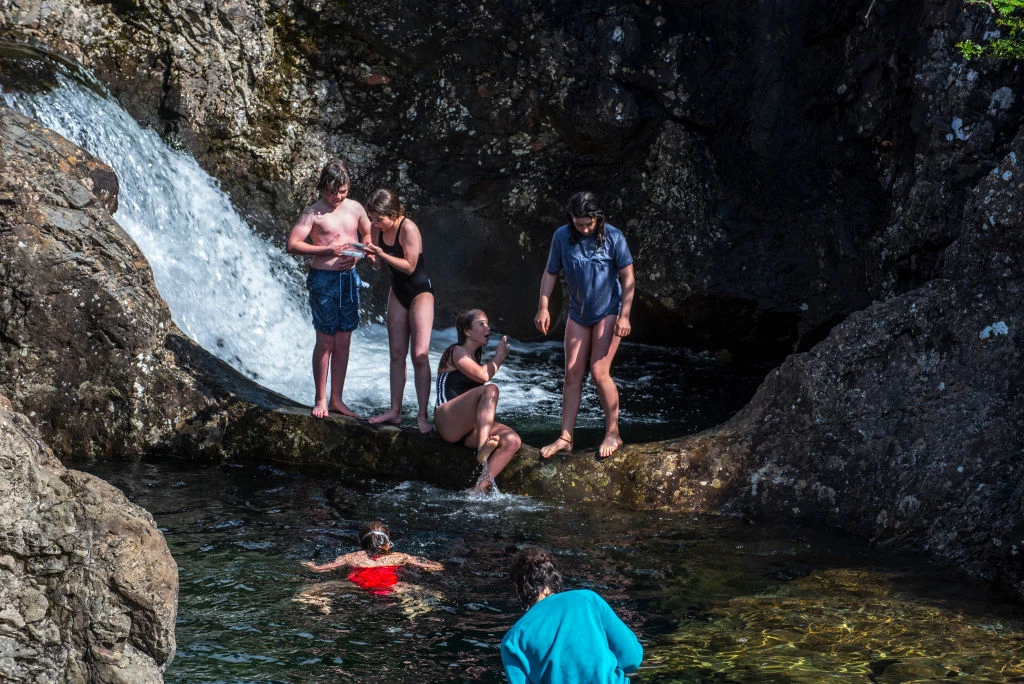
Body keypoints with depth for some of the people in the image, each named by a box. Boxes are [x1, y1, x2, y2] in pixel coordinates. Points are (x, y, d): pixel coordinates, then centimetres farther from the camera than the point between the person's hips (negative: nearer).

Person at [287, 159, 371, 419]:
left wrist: (356, 254, 1)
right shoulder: (314, 212, -8)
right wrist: (328, 250, -20)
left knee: (343, 341, 8)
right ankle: (321, 400, 7)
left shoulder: (355, 208, 7)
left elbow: (368, 234, 22)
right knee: (326, 341, -2)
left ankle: (336, 400, 15)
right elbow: (293, 244, -14)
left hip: (349, 278, 5)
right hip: (324, 278, -5)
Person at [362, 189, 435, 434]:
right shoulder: (377, 229, -3)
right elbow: (377, 263, 7)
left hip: (420, 292, -7)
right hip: (397, 292, 7)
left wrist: (382, 255, -31)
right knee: (397, 354, 8)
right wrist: (370, 255, -15)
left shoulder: (408, 228, -23)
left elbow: (410, 266, -22)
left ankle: (422, 416, -10)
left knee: (419, 355, -11)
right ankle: (395, 411, 12)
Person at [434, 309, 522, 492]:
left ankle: (480, 488, -35)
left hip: (468, 427, 7)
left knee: (513, 440, -20)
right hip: (448, 422, -7)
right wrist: (499, 356, 1)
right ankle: (483, 448, -50)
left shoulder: (475, 357, 26)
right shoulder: (456, 352, 1)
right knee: (491, 390, -31)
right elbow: (483, 376, -13)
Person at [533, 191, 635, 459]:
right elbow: (550, 273, 4)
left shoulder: (613, 237, -15)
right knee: (572, 375, 3)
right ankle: (565, 437, 7)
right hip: (578, 314, 4)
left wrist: (624, 316, -14)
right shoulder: (562, 236, -6)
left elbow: (628, 278, -10)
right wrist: (543, 307, -5)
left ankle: (613, 434, 1)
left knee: (599, 372, -12)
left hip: (608, 312, -4)